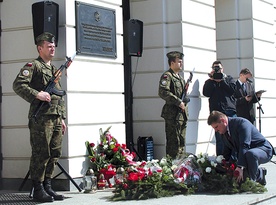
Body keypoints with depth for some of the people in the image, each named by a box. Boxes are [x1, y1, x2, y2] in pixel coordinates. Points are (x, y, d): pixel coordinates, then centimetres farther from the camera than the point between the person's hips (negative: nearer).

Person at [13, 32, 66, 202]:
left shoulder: (54, 69, 23)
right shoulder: (33, 66, -2)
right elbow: (18, 85, -16)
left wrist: (62, 118, 21)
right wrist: (37, 95, -24)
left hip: (56, 118, 8)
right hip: (41, 118, -8)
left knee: (54, 153, 8)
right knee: (41, 154, -5)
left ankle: (47, 186, 17)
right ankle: (38, 189, 2)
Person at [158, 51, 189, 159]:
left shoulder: (180, 77, 20)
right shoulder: (167, 76, -9)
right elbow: (163, 92, -23)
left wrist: (185, 101, 10)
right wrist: (179, 102, -20)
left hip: (182, 114, 9)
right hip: (173, 114, -9)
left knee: (181, 142, 13)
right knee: (173, 142, -8)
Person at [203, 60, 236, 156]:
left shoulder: (229, 78, 18)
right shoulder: (209, 82, 16)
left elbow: (233, 90, -1)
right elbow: (206, 93, -3)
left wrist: (221, 80, -3)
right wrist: (212, 80, -4)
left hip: (230, 110, 1)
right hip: (217, 112, -1)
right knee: (220, 138, -3)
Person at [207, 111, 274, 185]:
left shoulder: (241, 123, -24)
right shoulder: (224, 133, 4)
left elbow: (244, 146, -33)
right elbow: (227, 152, 11)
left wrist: (240, 166, -39)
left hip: (263, 149, -9)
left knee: (250, 154, -41)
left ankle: (251, 181, -20)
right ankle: (259, 173, 18)